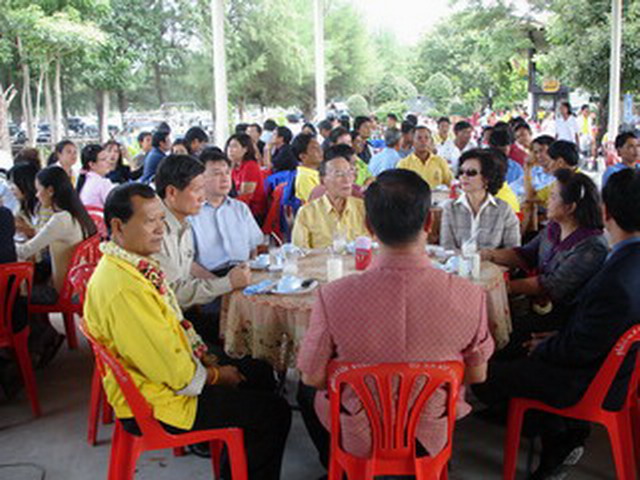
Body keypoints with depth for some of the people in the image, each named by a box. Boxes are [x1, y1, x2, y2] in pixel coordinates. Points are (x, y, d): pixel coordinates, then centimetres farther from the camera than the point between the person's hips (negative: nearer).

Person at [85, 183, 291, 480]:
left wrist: (208, 359, 4)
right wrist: (215, 375, -9)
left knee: (257, 375, 20)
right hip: (155, 406, -10)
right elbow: (174, 373, -26)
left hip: (177, 372, 10)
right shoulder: (122, 287, -30)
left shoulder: (137, 264, 2)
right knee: (275, 413, -4)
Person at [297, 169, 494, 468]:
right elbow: (476, 376, -7)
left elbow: (313, 378, -13)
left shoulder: (333, 297, -29)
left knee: (308, 394, 30)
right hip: (431, 438, 2)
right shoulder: (469, 297, -24)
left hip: (358, 439, -2)